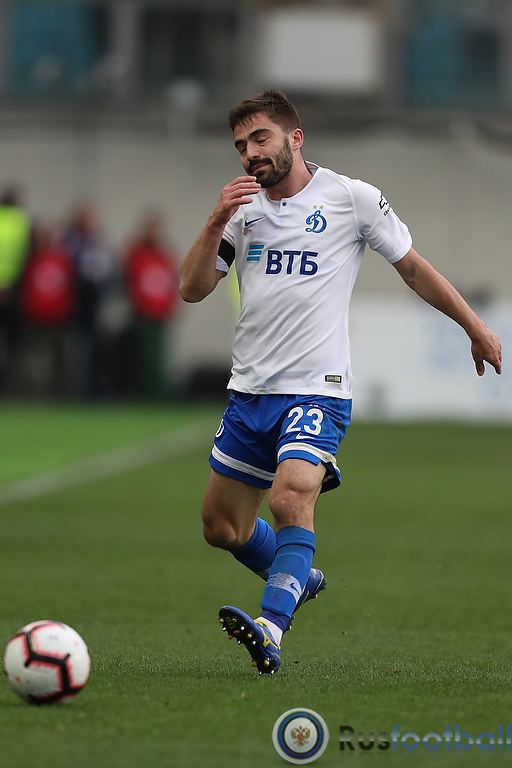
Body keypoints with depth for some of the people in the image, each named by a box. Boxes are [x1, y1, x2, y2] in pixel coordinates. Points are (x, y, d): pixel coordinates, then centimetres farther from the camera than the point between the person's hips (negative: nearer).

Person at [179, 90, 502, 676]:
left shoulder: (352, 198, -2)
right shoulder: (244, 209, 10)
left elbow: (412, 267, 9)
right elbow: (192, 290, 5)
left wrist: (474, 327, 13)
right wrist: (216, 223, -10)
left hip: (316, 391, -6)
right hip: (249, 389, 6)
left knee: (291, 499, -29)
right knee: (221, 527, 12)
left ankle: (271, 630, -38)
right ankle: (300, 579, 38)